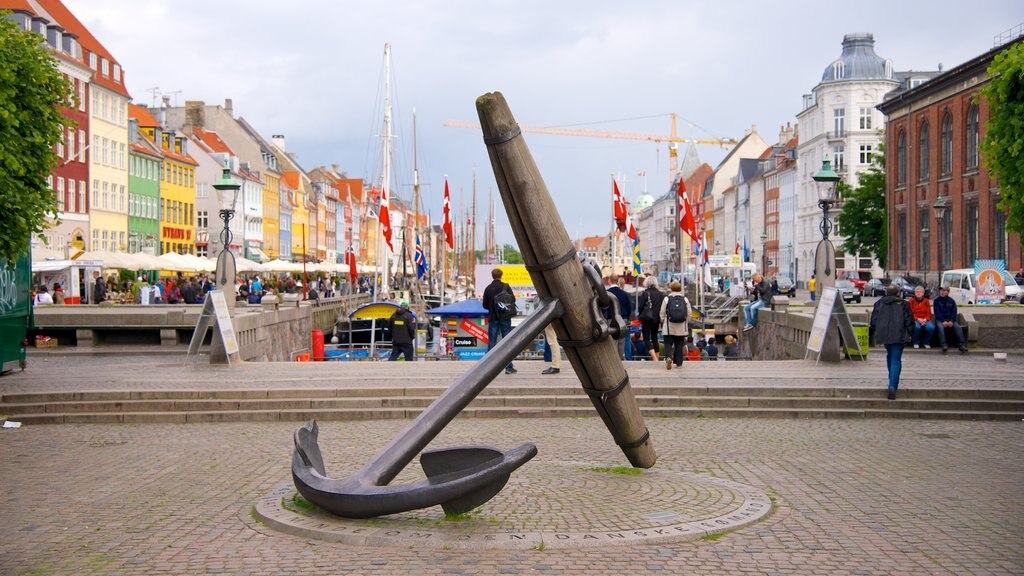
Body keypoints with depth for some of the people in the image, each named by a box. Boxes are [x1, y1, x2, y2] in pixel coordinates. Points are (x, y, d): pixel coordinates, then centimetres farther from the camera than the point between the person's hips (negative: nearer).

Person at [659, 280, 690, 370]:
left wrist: (662, 323, 14)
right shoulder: (685, 299, 1)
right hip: (681, 327, 2)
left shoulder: (666, 299, -4)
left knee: (668, 343, 1)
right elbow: (689, 314, 3)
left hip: (669, 326, -2)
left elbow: (662, 314, -1)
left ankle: (668, 357, -23)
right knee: (679, 345, 12)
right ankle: (678, 362, 14)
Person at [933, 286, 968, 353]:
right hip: (940, 320, -2)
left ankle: (962, 345, -34)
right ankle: (944, 346, -44)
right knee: (940, 327, -35)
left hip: (950, 319, 2)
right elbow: (937, 312, -5)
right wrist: (943, 321, -19)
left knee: (958, 327, -26)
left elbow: (954, 312, 4)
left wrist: (951, 321, -15)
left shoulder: (951, 301, 12)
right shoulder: (937, 300, 5)